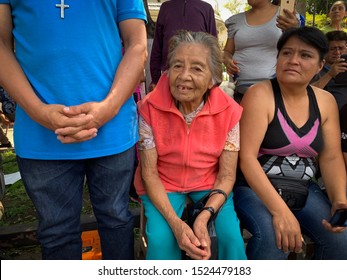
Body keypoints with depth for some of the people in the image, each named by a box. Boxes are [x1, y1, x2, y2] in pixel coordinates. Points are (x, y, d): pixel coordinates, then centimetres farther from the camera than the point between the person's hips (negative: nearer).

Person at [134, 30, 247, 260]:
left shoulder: (228, 111, -14)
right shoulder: (150, 108, -16)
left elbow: (227, 175, -9)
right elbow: (149, 173, -13)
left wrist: (204, 217, -26)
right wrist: (176, 223, -26)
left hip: (209, 185, 1)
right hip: (163, 186, 0)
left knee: (232, 237, -20)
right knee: (160, 239, -24)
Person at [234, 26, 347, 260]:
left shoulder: (325, 101, 5)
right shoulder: (260, 95, -13)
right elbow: (247, 157, -21)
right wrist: (280, 210, -29)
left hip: (303, 190, 5)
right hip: (255, 188, -5)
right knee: (274, 238, -30)